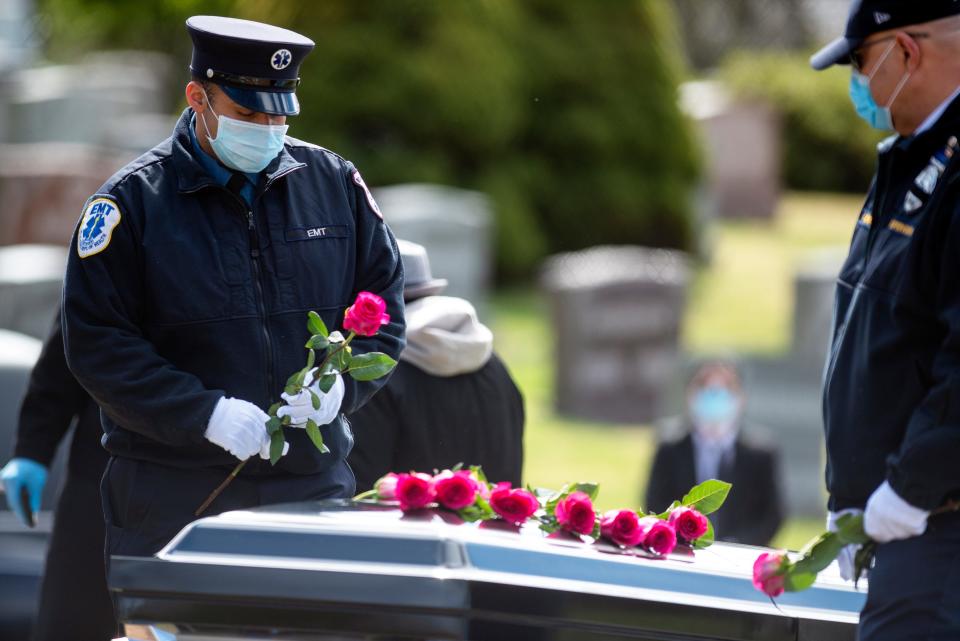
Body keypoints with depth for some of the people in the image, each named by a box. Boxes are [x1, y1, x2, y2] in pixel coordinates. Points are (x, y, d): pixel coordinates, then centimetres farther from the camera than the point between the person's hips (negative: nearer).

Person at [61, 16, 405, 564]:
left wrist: (340, 385, -7)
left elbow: (383, 307, 14)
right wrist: (207, 414, -17)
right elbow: (98, 344, -7)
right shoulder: (135, 201, -3)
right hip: (174, 494, -3)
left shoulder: (334, 183, 8)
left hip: (313, 483, 3)